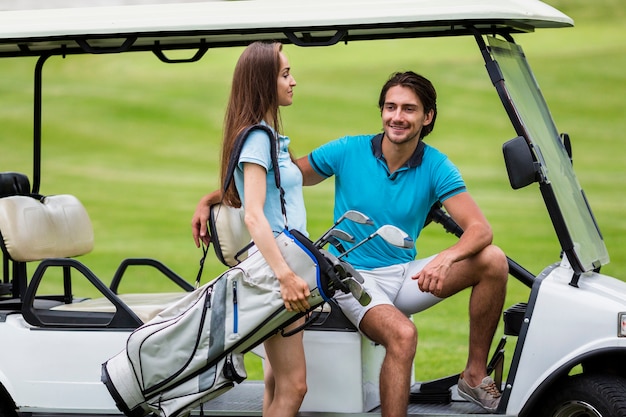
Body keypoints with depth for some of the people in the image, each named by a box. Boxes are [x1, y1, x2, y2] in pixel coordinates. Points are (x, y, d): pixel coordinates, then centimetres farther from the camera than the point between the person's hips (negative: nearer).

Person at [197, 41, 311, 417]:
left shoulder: (270, 137, 18)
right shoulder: (257, 138, -12)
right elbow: (253, 215, -21)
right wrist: (286, 275, -28)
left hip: (284, 265, 10)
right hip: (272, 268, -10)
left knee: (278, 382, 10)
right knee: (293, 386, -12)